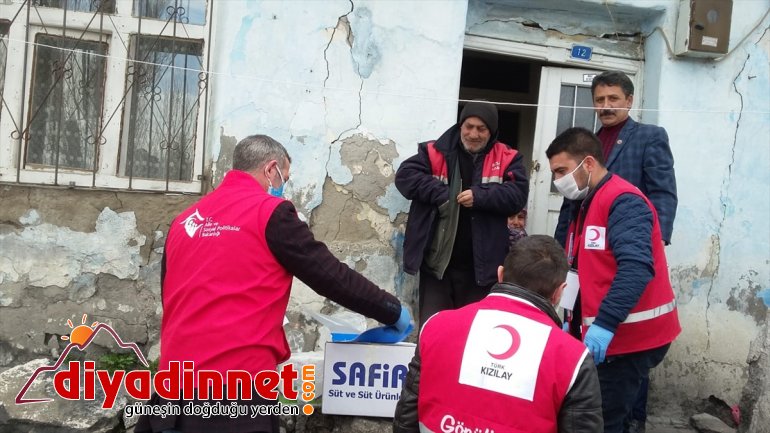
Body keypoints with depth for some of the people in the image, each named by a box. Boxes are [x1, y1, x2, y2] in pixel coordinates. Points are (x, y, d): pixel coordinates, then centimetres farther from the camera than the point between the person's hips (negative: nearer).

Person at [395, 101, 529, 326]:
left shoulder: (507, 159, 4)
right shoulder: (435, 152, 3)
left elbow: (517, 194, -7)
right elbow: (405, 176, -5)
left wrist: (480, 196, -20)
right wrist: (441, 194, -14)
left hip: (480, 265, 0)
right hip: (436, 260, 0)